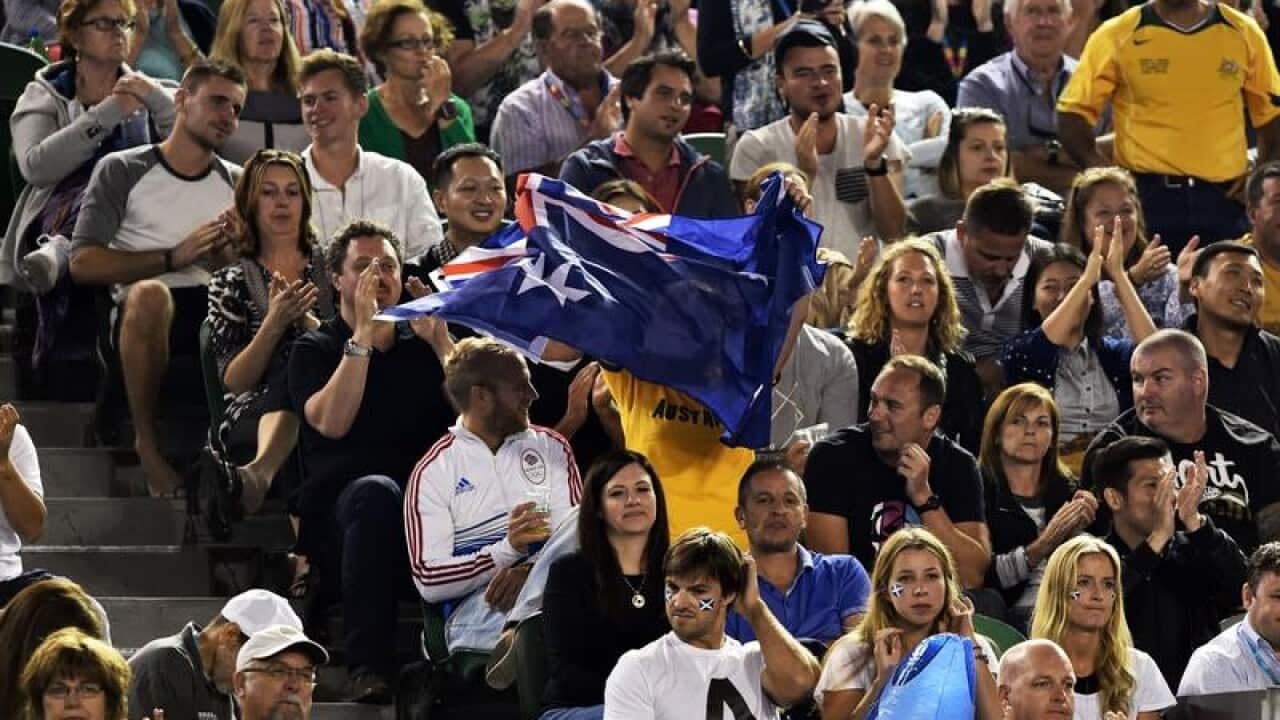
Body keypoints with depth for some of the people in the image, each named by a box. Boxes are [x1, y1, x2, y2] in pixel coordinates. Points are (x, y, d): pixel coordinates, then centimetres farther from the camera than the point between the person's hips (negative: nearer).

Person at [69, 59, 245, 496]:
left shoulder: (237, 184, 22)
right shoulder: (122, 172, 9)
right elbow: (82, 263, -4)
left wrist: (226, 258, -8)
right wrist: (175, 257, -11)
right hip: (145, 315, -3)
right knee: (151, 293, -41)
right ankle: (147, 442, -22)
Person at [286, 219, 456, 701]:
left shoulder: (423, 349, 23)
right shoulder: (316, 350, 15)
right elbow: (331, 423, -6)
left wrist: (440, 340, 2)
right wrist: (363, 335, -7)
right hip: (343, 511, -2)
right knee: (376, 490, -39)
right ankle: (368, 667, -44)